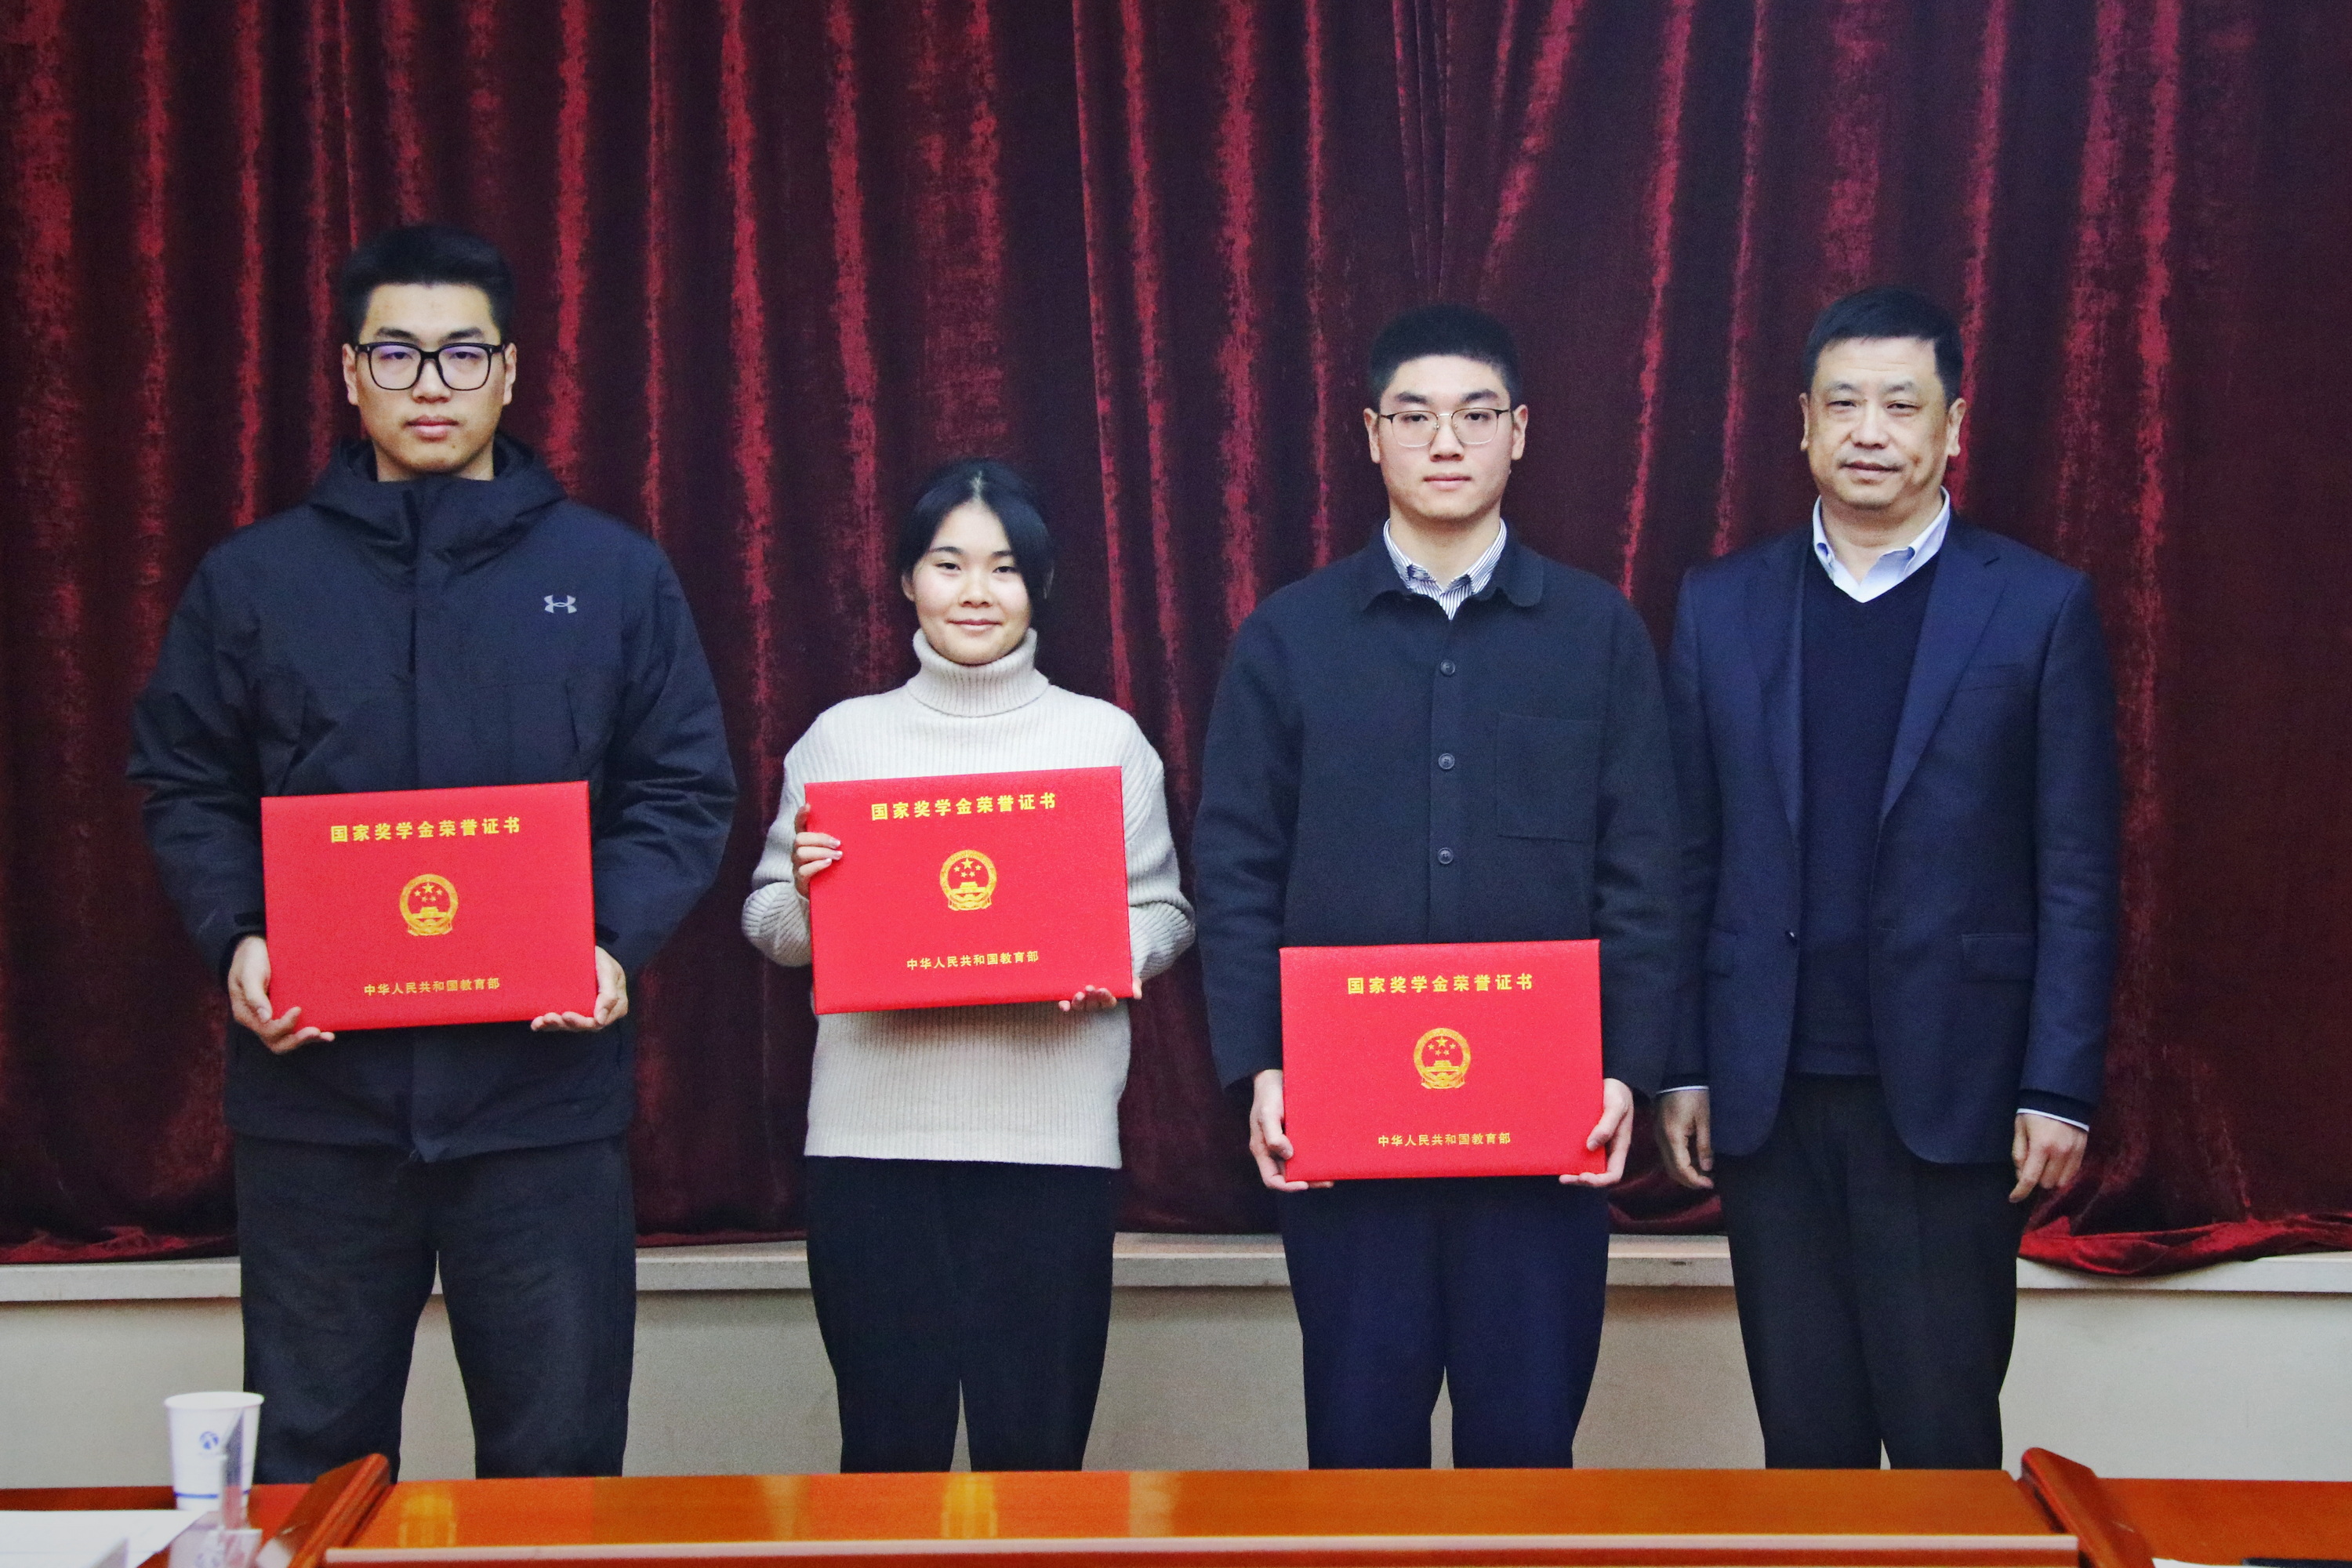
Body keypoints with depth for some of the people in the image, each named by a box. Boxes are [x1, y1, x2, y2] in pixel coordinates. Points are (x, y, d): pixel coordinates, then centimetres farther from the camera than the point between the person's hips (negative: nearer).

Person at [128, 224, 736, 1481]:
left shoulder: (616, 574, 5)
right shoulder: (251, 579, 8)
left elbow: (683, 789, 5)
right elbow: (187, 788, 9)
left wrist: (617, 945, -12)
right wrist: (235, 940, -9)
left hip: (543, 1089, 0)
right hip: (317, 1092, 1)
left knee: (558, 1458, 7)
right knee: (310, 1459, 10)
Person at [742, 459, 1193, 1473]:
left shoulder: (1105, 737, 9)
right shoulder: (842, 736, 11)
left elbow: (1163, 909, 11)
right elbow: (768, 926, 13)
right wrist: (806, 891, -9)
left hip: (1051, 1135, 0)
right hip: (873, 1132, 1)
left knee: (1035, 1445, 1)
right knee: (890, 1444, 3)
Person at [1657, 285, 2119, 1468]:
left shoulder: (2039, 606, 0)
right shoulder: (1721, 604, 7)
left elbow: (2076, 873, -1)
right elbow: (1690, 856, 8)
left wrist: (2059, 1089, -6)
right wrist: (1681, 1067, 5)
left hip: (1948, 1091, -2)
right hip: (1767, 1092, 3)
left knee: (1944, 1435, 2)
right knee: (1804, 1434, 10)